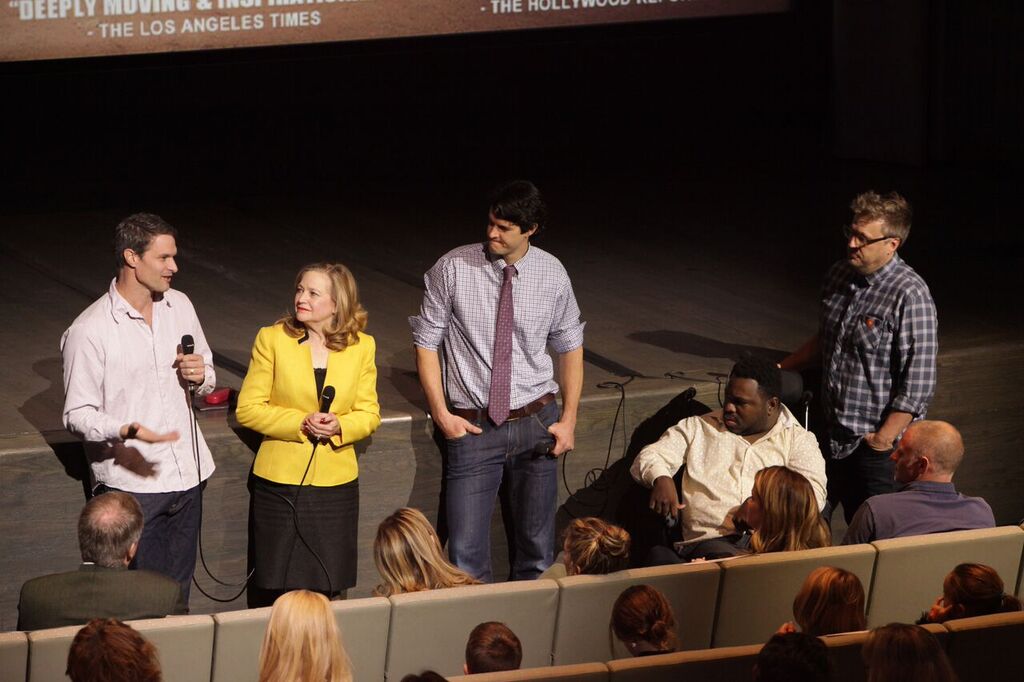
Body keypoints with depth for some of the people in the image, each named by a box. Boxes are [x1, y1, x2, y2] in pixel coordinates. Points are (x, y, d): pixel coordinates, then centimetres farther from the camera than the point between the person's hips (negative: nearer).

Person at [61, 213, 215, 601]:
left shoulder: (179, 306, 8)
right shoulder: (88, 332, -12)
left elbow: (208, 376, 21)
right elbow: (78, 415, -12)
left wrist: (200, 376, -4)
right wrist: (128, 431, -30)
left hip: (186, 477, 6)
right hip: (131, 485, -6)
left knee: (178, 597, 11)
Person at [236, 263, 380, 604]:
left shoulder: (362, 346, 3)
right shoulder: (272, 339, -3)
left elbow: (369, 413, 7)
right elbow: (247, 409, -4)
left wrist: (339, 427, -14)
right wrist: (301, 423, -16)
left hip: (336, 482, 2)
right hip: (281, 480, -2)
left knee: (329, 588, 6)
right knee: (278, 589, 2)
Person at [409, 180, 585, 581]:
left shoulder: (552, 274, -1)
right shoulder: (453, 269, -7)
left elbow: (570, 346, 10)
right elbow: (426, 341, -1)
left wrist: (569, 420, 3)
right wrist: (441, 413, -7)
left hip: (535, 423, 2)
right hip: (472, 427, -2)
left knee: (536, 549, 9)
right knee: (466, 554, -7)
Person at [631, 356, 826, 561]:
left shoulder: (797, 439, 17)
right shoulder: (698, 428, 24)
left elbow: (814, 493, 2)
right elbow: (648, 457, 17)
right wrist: (660, 479, -9)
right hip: (709, 541, 0)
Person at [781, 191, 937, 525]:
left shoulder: (910, 295, -19)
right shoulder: (839, 275, 6)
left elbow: (917, 385, -20)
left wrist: (883, 439, -19)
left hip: (874, 445, -7)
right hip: (831, 434, 8)